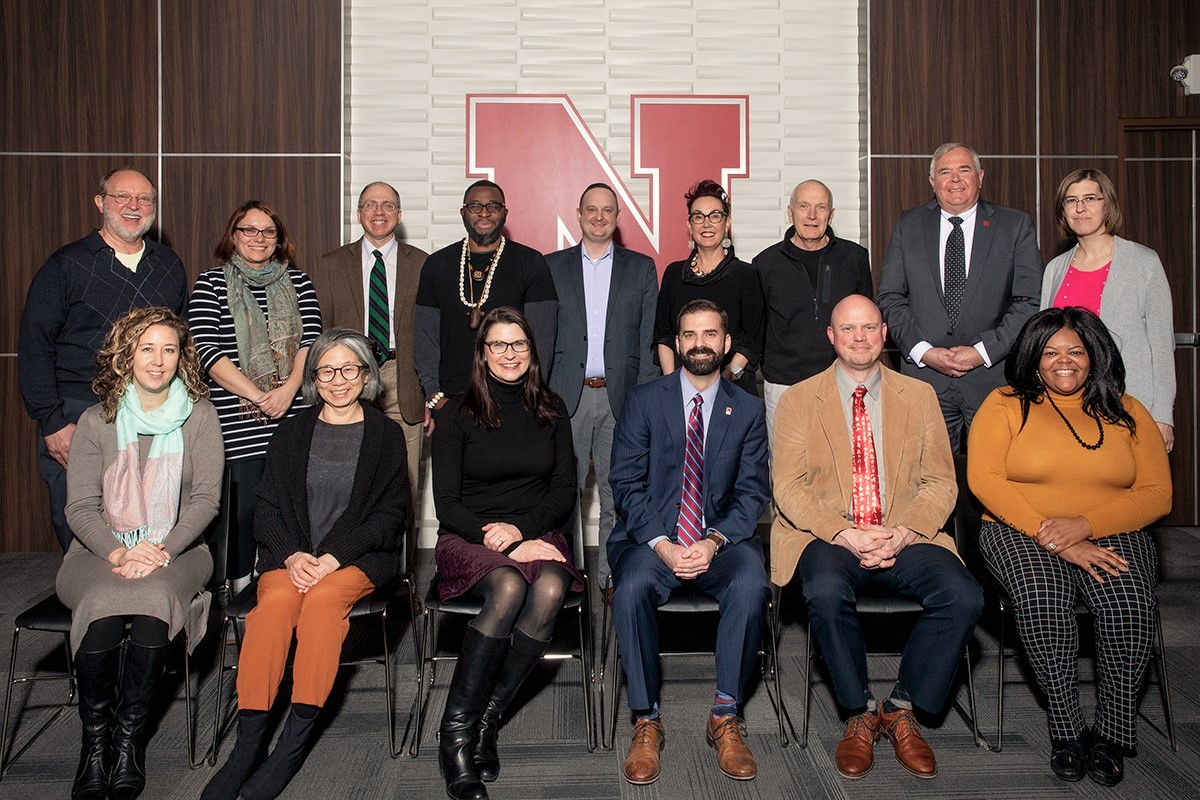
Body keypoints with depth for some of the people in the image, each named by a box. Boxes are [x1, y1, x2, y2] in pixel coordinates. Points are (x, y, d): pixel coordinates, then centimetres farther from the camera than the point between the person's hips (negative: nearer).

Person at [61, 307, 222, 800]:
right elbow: (79, 506, 1)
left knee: (152, 601, -34)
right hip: (101, 551, 1)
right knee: (102, 608, -32)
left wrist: (162, 550, -16)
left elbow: (206, 498, -2)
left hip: (175, 550, 0)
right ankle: (95, 739, -13)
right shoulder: (96, 422, 6)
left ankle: (130, 735, -18)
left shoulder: (199, 416, 5)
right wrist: (118, 553, -17)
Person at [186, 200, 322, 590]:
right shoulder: (210, 284, 5)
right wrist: (256, 395, -12)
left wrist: (289, 389, -11)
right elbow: (205, 349, -4)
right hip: (237, 423, -2)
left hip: (293, 418, 2)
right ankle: (242, 594, 15)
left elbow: (311, 341, 5)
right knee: (243, 509, -1)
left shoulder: (298, 283, 12)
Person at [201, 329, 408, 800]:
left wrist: (333, 558, -13)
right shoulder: (292, 433, 15)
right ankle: (247, 745, -29)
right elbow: (267, 507, 9)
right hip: (291, 556, 2)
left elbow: (389, 512, 0)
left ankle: (296, 740, -28)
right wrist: (291, 555, -11)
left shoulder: (386, 434, 7)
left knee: (322, 599, -32)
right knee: (275, 601, -29)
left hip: (360, 557, -2)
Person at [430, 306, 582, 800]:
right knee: (509, 588, -35)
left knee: (550, 590, -32)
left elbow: (565, 491, 9)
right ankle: (456, 732, -23)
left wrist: (521, 528, -10)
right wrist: (502, 543, -15)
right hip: (468, 538, -2)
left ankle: (486, 718, -17)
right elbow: (446, 503, -1)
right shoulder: (458, 415, 5)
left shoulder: (551, 411, 13)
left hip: (536, 535, 2)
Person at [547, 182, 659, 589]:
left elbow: (649, 338, 6)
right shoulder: (552, 266, 10)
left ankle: (611, 574, 15)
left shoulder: (641, 268, 10)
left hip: (621, 397, 0)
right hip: (566, 397, 0)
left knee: (618, 492, 4)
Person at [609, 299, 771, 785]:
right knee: (631, 588, -32)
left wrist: (714, 542, -15)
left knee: (752, 586, -31)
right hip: (651, 539, -1)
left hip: (722, 540, 1)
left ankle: (725, 717, -12)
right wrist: (662, 544, -16)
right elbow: (626, 484, -1)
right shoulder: (643, 400, 6)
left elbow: (751, 492, 4)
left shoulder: (748, 410, 10)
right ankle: (646, 723, -14)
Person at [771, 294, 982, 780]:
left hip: (904, 536, 2)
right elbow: (789, 488, -3)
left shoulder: (919, 396, 12)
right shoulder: (798, 400, 6)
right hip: (827, 537, -2)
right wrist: (845, 534, -17)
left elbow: (941, 482, 7)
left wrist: (902, 532, -12)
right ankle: (860, 713, -7)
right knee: (827, 592, -34)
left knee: (963, 595, -24)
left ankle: (902, 709, -1)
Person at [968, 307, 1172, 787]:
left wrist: (1084, 524, -14)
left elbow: (1157, 494, 4)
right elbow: (984, 479, -7)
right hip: (1021, 532, -2)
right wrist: (1051, 537, -17)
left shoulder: (1126, 412, 14)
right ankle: (1067, 729, -15)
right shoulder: (1006, 404, 6)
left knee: (1130, 603, -29)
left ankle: (1113, 733, -12)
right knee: (1042, 600, -32)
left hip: (1112, 534, 2)